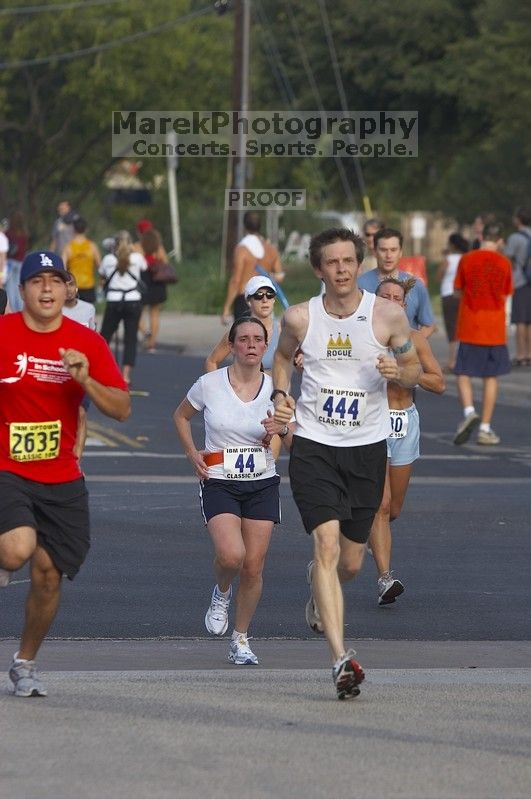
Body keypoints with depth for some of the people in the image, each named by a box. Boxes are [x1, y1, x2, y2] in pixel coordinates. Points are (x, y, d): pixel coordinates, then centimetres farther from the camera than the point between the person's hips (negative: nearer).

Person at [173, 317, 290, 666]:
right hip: (219, 483, -2)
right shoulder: (210, 384, -5)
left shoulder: (275, 388, -1)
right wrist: (192, 453, 0)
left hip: (262, 484, 2)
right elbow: (181, 416, 13)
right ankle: (221, 593, 12)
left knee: (253, 568, 0)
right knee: (231, 555, -24)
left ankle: (241, 639, 19)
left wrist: (282, 429, -14)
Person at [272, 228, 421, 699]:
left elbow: (414, 370, 7)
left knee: (351, 563, 10)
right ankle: (341, 658, -24)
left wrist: (399, 372, -16)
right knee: (327, 543, -19)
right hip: (313, 445, -1)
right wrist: (280, 393, 0)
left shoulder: (388, 315, -4)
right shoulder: (300, 318, -2)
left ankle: (317, 578, 49)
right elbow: (283, 357, 19)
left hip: (367, 448, 1)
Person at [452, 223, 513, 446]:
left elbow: (458, 291, 4)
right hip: (494, 329, 1)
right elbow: (505, 296, 6)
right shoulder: (504, 263, -2)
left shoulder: (466, 260, -4)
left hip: (469, 327, -1)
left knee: (464, 374, 8)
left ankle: (469, 411, -18)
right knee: (491, 377, 8)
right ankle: (485, 428, 6)